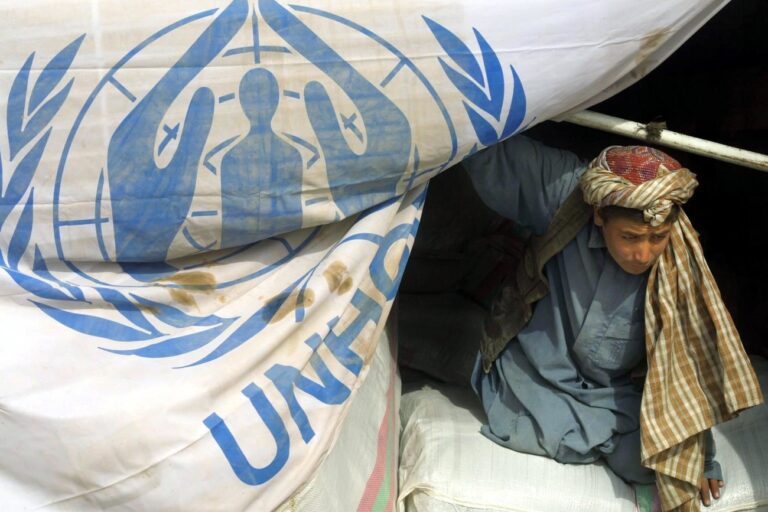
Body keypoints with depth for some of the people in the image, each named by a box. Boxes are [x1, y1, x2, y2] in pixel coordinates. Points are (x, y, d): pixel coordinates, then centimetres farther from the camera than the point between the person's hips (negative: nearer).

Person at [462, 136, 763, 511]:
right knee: (569, 445, -20)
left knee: (647, 461, -17)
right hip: (537, 373, 0)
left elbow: (688, 363, -14)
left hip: (612, 392, 1)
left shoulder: (679, 266, -22)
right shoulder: (562, 195, -26)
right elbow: (490, 152, -19)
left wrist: (696, 456, -8)